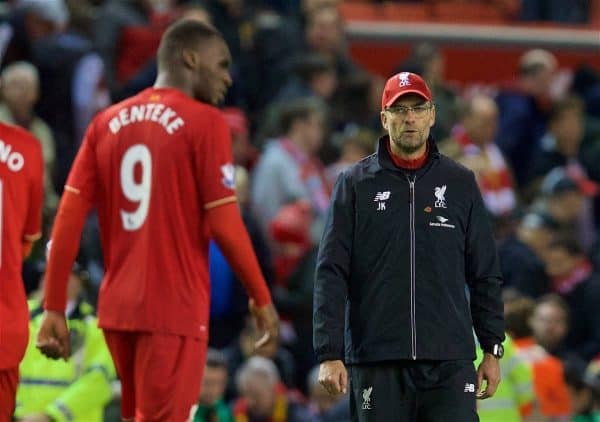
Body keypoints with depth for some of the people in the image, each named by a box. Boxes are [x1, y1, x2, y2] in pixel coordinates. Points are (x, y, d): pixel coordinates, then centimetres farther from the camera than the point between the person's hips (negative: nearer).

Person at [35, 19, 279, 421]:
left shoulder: (107, 123, 10)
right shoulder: (205, 122, -7)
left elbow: (69, 219, 4)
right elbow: (224, 224, -11)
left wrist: (54, 309, 6)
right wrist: (261, 298, 1)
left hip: (117, 308, 6)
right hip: (175, 310, -6)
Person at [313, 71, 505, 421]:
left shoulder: (460, 182, 10)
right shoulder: (356, 184, 5)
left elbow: (486, 274, 13)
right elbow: (331, 274, 1)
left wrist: (493, 350, 8)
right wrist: (329, 353, -8)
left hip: (450, 361, 1)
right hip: (376, 362, -1)